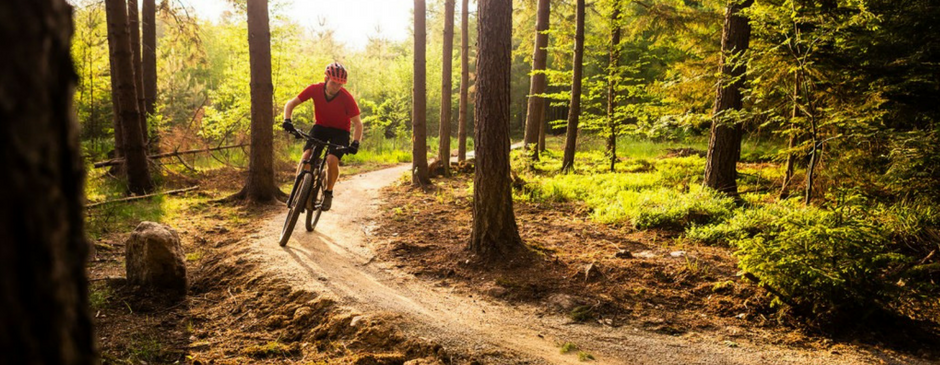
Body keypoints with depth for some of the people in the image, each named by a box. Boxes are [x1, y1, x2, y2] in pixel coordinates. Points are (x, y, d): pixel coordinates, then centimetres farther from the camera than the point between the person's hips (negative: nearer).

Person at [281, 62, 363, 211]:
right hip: (320, 126, 2)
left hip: (340, 131, -2)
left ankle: (328, 193, 0)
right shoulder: (315, 89, -20)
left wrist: (355, 142, -33)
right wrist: (287, 120, -28)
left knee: (332, 160, -24)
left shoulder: (347, 98, -25)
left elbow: (357, 123, -18)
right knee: (306, 155, -20)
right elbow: (291, 103, -11)